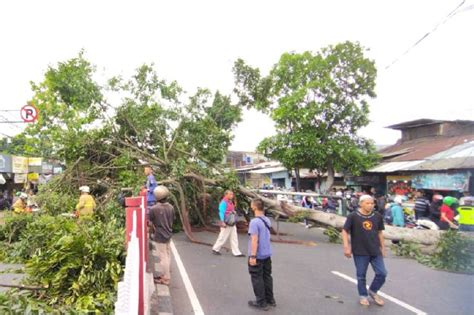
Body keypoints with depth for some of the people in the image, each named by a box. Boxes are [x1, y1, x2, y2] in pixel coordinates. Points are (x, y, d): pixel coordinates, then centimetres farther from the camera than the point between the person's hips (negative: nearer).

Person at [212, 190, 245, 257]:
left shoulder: (230, 202, 14)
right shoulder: (223, 202, -14)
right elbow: (221, 213, -19)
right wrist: (222, 222, -24)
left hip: (232, 224, 9)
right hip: (226, 224, -9)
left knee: (234, 238, 7)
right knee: (223, 237, 2)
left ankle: (236, 252, 10)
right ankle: (215, 249, 19)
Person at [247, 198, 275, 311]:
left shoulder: (254, 222, -20)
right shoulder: (267, 220, 4)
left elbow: (254, 240, -23)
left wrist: (253, 256, -21)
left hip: (257, 256, -7)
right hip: (267, 254, 8)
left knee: (257, 279, 6)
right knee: (267, 277, 17)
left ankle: (261, 303, 14)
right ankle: (270, 300, 27)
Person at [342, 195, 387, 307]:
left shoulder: (377, 216, 1)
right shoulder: (353, 216, -11)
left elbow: (380, 232, 11)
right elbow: (345, 231, -8)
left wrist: (383, 247, 13)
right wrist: (346, 247, -14)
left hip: (375, 251, 4)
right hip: (360, 252, -3)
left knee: (382, 273, 5)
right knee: (361, 276, 8)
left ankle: (373, 291, 30)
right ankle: (363, 296, 29)